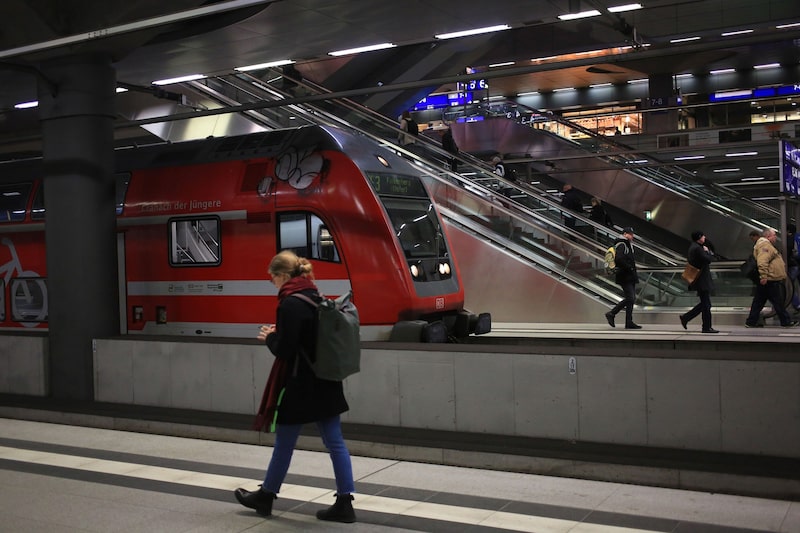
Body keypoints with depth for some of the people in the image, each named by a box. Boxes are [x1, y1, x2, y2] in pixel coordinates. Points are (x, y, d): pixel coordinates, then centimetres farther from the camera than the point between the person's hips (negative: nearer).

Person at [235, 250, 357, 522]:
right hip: (325, 383, 8)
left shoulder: (290, 305, -18)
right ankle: (344, 503, 9)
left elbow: (284, 350, -21)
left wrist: (269, 337, -1)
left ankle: (265, 497, 28)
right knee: (335, 442, 7)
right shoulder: (318, 299, 8)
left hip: (300, 387, -8)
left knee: (284, 444, 10)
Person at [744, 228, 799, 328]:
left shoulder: (766, 245, 22)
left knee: (759, 301, 9)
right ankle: (786, 321, 6)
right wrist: (764, 276, -31)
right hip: (770, 280, -11)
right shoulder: (765, 245, -14)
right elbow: (762, 262, -27)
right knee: (778, 302, -1)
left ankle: (751, 322, 10)